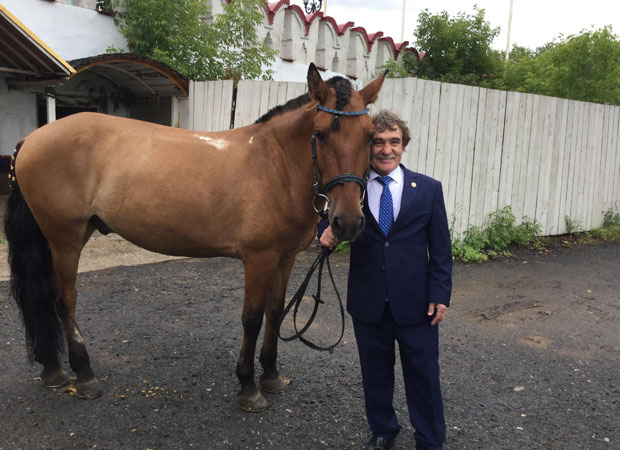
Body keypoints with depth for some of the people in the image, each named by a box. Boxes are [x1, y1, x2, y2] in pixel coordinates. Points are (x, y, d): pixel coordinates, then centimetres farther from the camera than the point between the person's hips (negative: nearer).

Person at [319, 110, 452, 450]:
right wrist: (326, 233, -19)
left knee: (423, 376, 11)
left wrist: (440, 295, -5)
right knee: (375, 374, 17)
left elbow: (441, 249, 0)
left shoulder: (428, 189, -1)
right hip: (368, 303, 1)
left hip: (415, 304, -1)